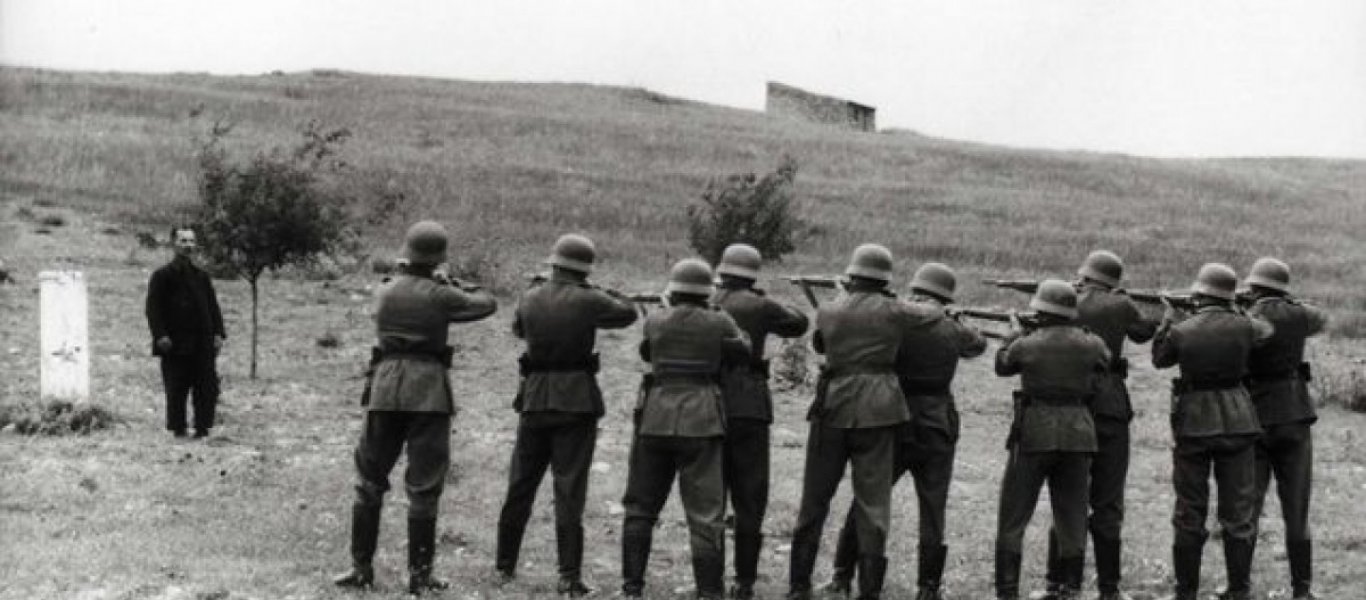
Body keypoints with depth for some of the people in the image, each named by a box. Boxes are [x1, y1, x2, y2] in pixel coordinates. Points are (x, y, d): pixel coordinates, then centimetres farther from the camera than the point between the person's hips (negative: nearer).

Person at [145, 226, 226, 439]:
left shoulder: (202, 277, 16)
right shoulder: (163, 275, 0)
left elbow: (213, 307, 17)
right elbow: (153, 308, -5)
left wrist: (218, 333, 4)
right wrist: (160, 335, -15)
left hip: (203, 344, 5)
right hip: (175, 345, -5)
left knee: (208, 388, 1)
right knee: (176, 389, -1)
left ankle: (203, 426, 9)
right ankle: (178, 428, 8)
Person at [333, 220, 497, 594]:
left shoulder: (384, 292, 6)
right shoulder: (440, 296, -4)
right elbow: (487, 304, 7)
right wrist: (459, 286, 22)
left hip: (384, 385, 3)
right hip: (428, 388, -3)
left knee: (369, 480, 13)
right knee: (424, 486, 3)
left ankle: (361, 568, 14)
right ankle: (419, 574, 4)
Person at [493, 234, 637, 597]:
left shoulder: (531, 298, 1)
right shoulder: (587, 301, -10)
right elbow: (628, 313, 5)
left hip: (535, 399, 4)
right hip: (577, 401, -4)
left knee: (520, 485, 15)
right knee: (570, 490, -2)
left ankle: (505, 565, 25)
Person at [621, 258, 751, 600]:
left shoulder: (655, 321, 3)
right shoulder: (719, 323, -3)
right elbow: (742, 354, 9)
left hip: (655, 418, 2)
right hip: (701, 421, -2)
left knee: (640, 507, 14)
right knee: (705, 513, 2)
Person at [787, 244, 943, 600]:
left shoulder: (828, 312, 3)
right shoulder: (891, 312, -2)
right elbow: (935, 315, 14)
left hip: (833, 409, 2)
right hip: (877, 411, -2)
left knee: (815, 498, 11)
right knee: (873, 501, 2)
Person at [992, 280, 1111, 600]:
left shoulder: (1027, 345, -9)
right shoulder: (1091, 345, -3)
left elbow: (1002, 365, 11)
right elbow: (1104, 361, 19)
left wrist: (1014, 332, 26)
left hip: (1034, 432, -2)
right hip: (1078, 434, 3)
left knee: (1013, 517, 6)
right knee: (1071, 517, 12)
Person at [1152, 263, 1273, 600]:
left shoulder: (1181, 331, -10)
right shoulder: (1242, 327, -7)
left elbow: (1159, 358, 9)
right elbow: (1266, 332, 15)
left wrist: (1168, 321, 18)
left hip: (1193, 424, -1)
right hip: (1236, 423, 1)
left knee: (1189, 513, 8)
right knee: (1238, 512, 8)